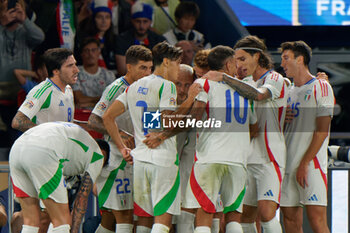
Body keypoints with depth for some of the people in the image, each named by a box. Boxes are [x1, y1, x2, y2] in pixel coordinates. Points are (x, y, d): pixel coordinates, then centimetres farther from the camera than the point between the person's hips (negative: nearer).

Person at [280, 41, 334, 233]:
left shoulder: (321, 87, -2)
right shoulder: (288, 92, 19)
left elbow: (321, 131, -9)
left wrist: (304, 163, -15)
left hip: (311, 164, -7)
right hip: (288, 165, 7)